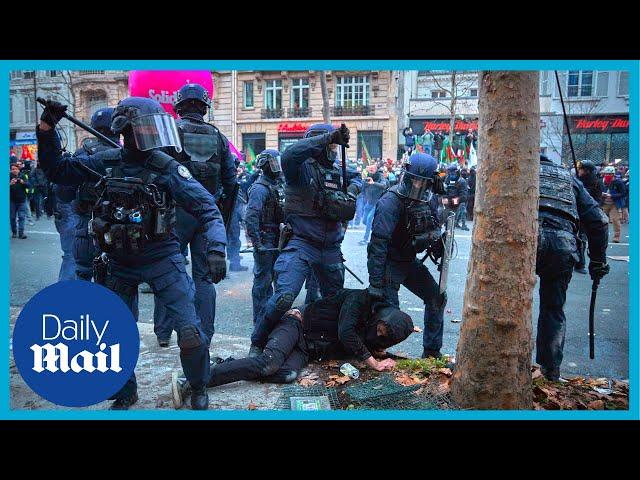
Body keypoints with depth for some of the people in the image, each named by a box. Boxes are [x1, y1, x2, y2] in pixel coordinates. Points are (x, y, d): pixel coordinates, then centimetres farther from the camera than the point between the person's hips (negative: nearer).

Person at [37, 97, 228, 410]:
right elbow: (56, 170, 9)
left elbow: (206, 208, -14)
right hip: (120, 263, 4)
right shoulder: (105, 162, 0)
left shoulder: (166, 167, -10)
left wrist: (216, 249, -26)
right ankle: (124, 395, 38)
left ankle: (198, 387, 19)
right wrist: (47, 128, -2)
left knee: (191, 332, -10)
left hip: (162, 258, -3)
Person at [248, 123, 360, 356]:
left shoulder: (338, 172, 12)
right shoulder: (302, 167, -8)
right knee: (284, 297, -20)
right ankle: (257, 344, -2)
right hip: (301, 245, -7)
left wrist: (352, 191, 4)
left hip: (331, 249, 7)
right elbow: (289, 155, -30)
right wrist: (328, 137, -31)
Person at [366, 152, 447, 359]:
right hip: (390, 263, -7)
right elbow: (378, 245, -29)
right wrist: (375, 284, -31)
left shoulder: (430, 199, -4)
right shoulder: (390, 202, -26)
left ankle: (431, 352, 26)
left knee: (437, 298, 11)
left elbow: (434, 228, 17)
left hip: (410, 262, 8)